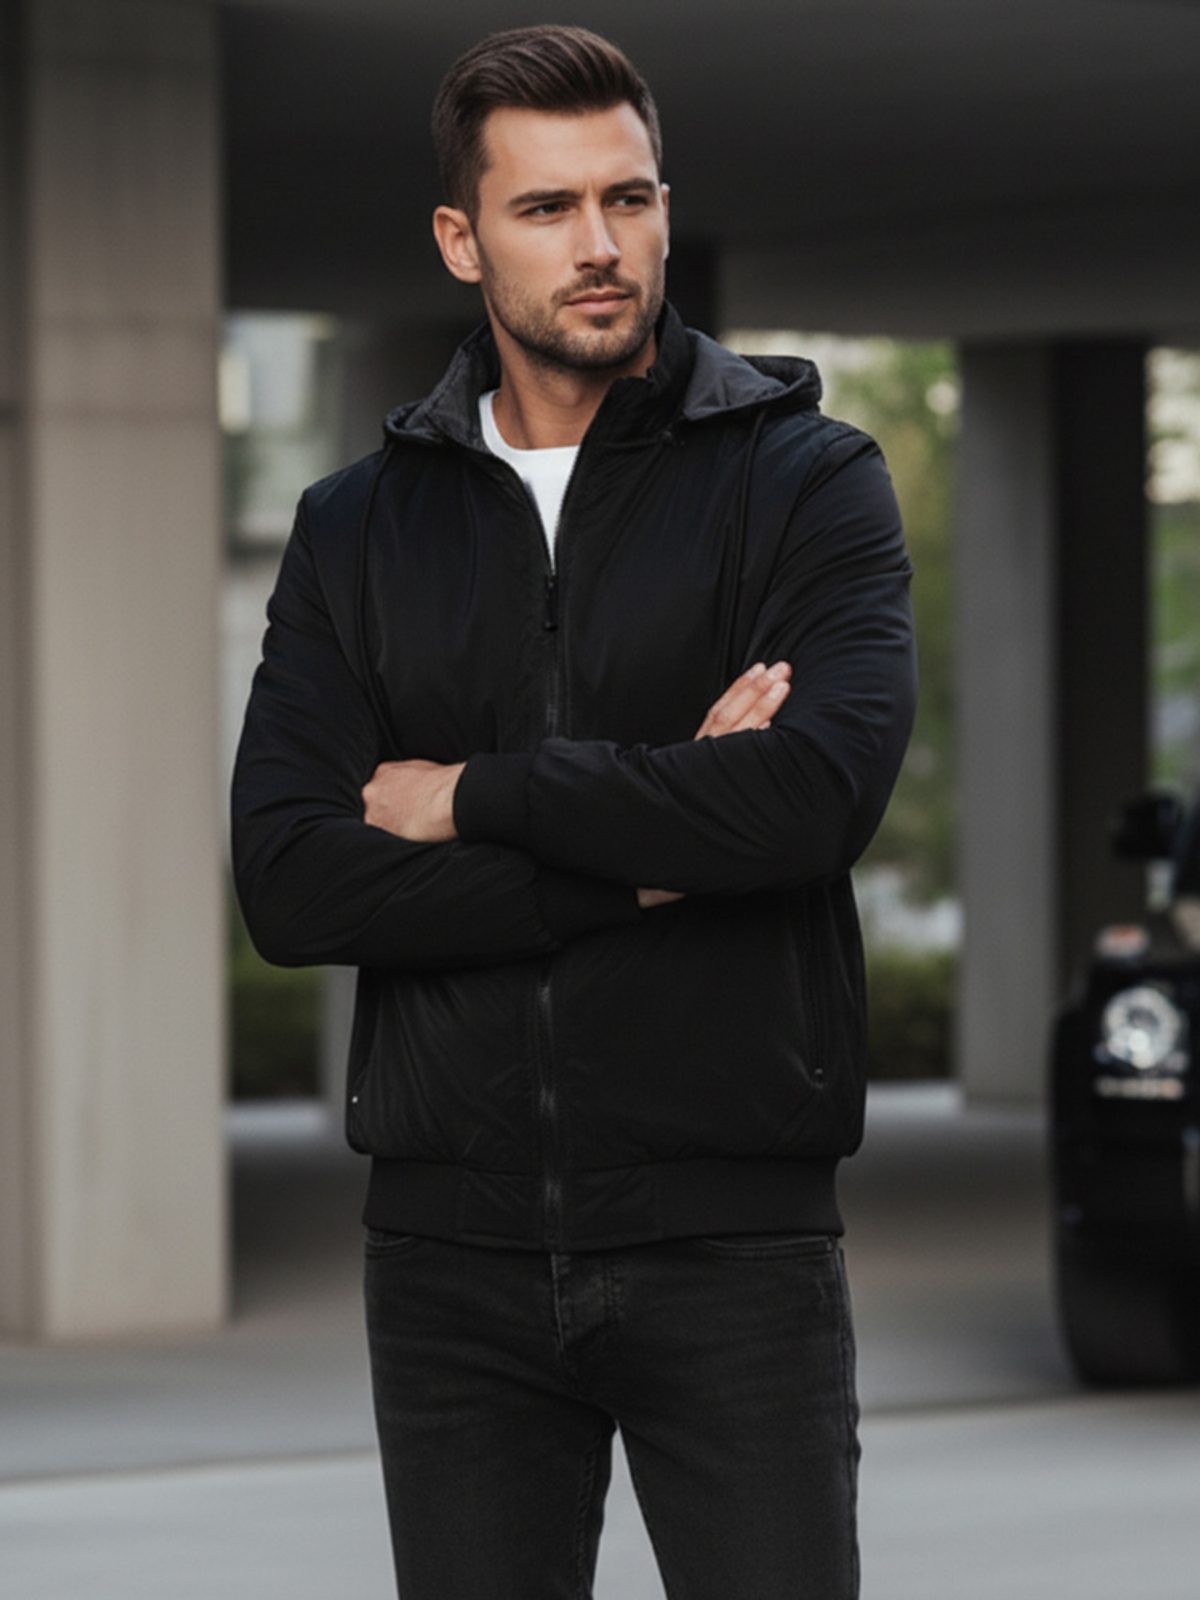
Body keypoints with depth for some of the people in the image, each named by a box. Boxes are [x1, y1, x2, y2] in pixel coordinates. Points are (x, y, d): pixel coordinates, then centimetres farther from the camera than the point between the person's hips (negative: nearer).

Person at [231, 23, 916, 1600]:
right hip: (452, 1246, 3)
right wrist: (650, 855, -11)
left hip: (731, 1235, -3)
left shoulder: (807, 479, 1)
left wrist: (476, 793, -9)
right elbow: (289, 882, -4)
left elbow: (820, 790, -18)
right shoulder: (358, 526, 9)